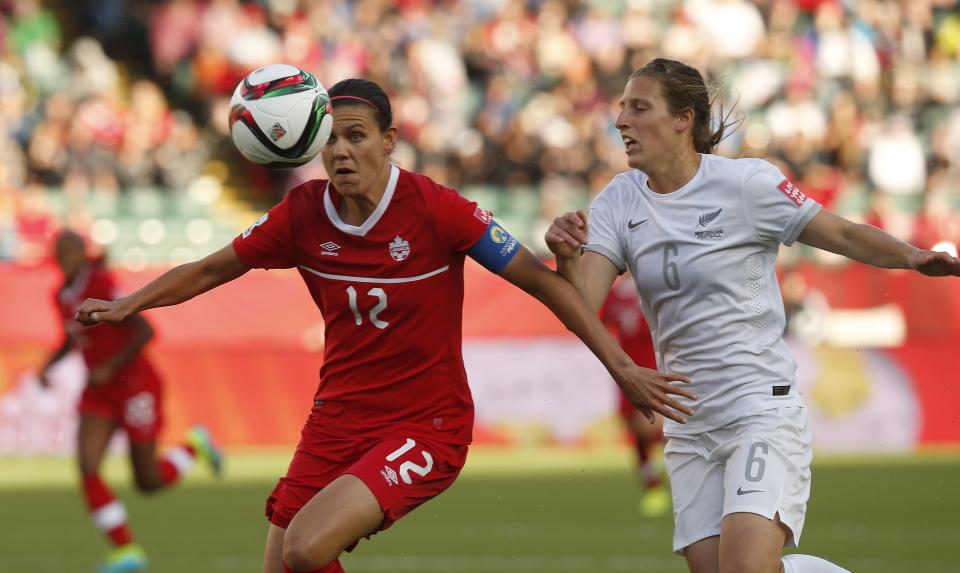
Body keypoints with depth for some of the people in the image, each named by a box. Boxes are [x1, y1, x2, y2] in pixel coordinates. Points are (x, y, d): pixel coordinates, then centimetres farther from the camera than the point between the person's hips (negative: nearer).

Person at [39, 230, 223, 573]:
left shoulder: (102, 285, -19)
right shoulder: (62, 296, 5)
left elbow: (145, 331, -21)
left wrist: (109, 368, -22)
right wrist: (49, 365, 4)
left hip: (135, 384, -7)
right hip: (100, 393, 7)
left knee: (148, 482, 3)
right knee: (88, 471, -12)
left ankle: (195, 445, 32)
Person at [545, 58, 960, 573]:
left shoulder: (746, 183, -10)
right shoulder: (619, 202, 2)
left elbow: (843, 234, -5)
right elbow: (582, 306, -6)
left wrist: (912, 256, -23)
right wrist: (567, 258, -27)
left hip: (761, 410, -5)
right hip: (687, 428, 5)